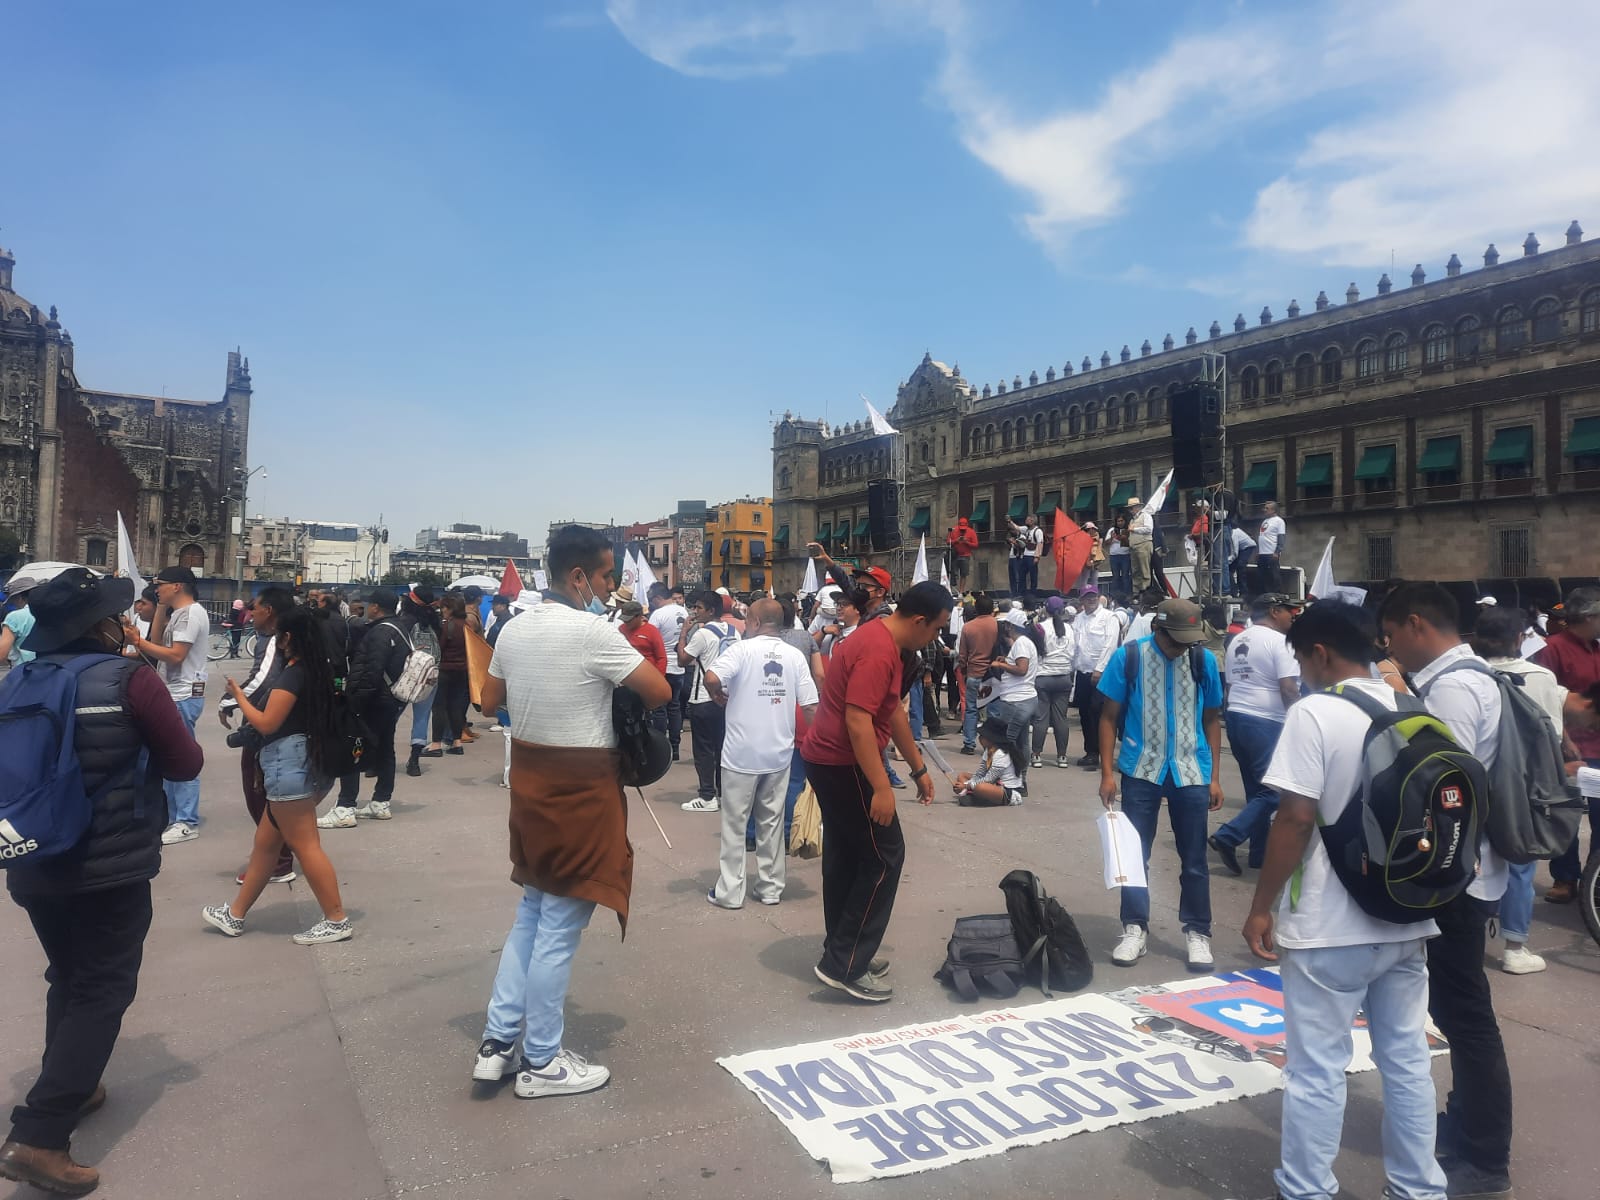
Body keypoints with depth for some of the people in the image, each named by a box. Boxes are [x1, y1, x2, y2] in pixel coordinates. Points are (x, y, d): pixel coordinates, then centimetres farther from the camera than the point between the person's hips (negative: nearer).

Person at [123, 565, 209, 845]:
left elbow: (176, 655, -21)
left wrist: (138, 641, -17)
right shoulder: (178, 613, 17)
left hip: (184, 696, -11)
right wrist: (161, 608, 11)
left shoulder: (191, 613, -15)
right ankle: (171, 817, 23)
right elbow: (157, 644, 11)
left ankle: (187, 823, -1)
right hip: (174, 694, 11)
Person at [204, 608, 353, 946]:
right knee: (265, 843, 19)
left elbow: (267, 724, -15)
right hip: (311, 763, 10)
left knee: (305, 845, -5)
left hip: (290, 765, -10)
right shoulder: (317, 671, 11)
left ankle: (337, 920, -1)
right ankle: (235, 914, 30)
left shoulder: (291, 675, -16)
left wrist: (239, 696, -1)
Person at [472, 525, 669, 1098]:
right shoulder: (593, 632, -19)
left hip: (530, 777, 8)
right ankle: (541, 1063, 17)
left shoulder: (514, 629, 5)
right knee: (560, 926, 4)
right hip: (581, 787, -8)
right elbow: (660, 691, -15)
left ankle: (498, 1042, 26)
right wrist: (613, 677, 3)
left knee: (532, 913, 21)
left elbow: (490, 701, 17)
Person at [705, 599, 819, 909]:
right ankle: (771, 888, 21)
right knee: (771, 821, 14)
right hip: (779, 753, 4)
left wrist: (720, 697, -4)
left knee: (735, 823, 7)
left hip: (741, 752, -4)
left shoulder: (742, 649, -10)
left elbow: (711, 679, -25)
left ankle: (730, 891, 11)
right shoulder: (795, 656, 1)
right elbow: (810, 707, -1)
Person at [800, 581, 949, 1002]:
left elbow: (893, 711, 19)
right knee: (885, 856, -4)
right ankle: (845, 964, 1)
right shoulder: (878, 651, -22)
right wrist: (881, 787, -26)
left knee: (845, 856, 16)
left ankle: (843, 953, 26)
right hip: (844, 764, -10)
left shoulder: (881, 640, 11)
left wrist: (918, 768, 22)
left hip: (829, 760, 10)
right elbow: (857, 721, -27)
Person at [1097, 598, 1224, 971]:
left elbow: (1211, 720, 6)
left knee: (1194, 857, 8)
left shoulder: (1203, 660, -3)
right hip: (1141, 770, -1)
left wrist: (1215, 778, 5)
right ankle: (1135, 928, 20)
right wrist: (1107, 772, -6)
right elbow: (1109, 717, -2)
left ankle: (1197, 932, 22)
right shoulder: (1128, 657, -8)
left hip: (1191, 772, 1)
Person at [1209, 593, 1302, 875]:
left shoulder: (1237, 641, 15)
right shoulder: (1279, 641, -10)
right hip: (1266, 723, -9)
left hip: (1235, 717, 9)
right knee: (1273, 791, -3)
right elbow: (1288, 689, -17)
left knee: (1256, 789, 15)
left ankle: (1260, 851, 19)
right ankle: (1226, 838, -11)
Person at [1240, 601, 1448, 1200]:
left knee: (1317, 1071, 5)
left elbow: (1296, 820, -20)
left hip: (1330, 927, -7)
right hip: (1407, 920, 7)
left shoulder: (1315, 713, -16)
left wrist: (1261, 907, -11)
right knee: (1407, 1062, 18)